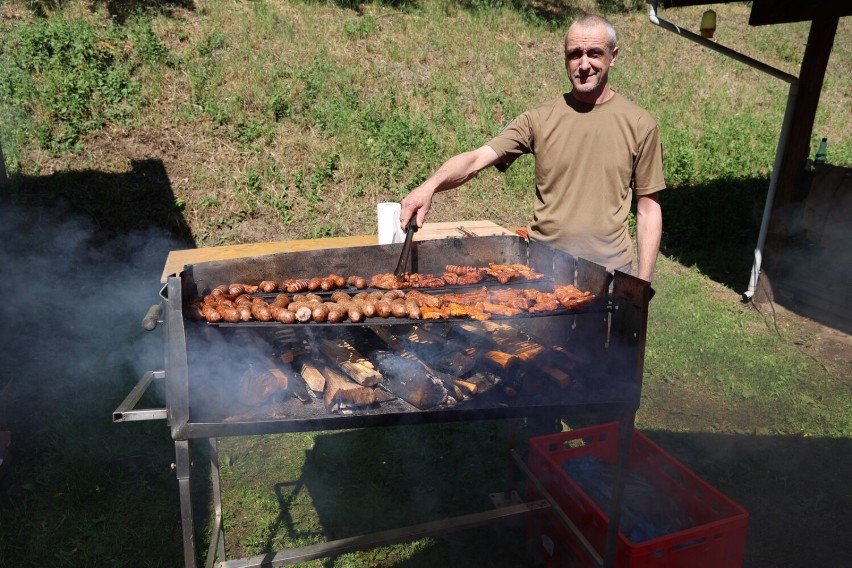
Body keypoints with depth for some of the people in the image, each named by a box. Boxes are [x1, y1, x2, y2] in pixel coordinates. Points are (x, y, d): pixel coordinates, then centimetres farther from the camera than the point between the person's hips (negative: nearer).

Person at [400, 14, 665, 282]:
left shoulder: (639, 125, -1)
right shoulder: (540, 119, -2)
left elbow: (648, 209, 2)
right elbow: (477, 158, -13)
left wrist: (642, 285, -1)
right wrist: (430, 186, -33)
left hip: (611, 270, 0)